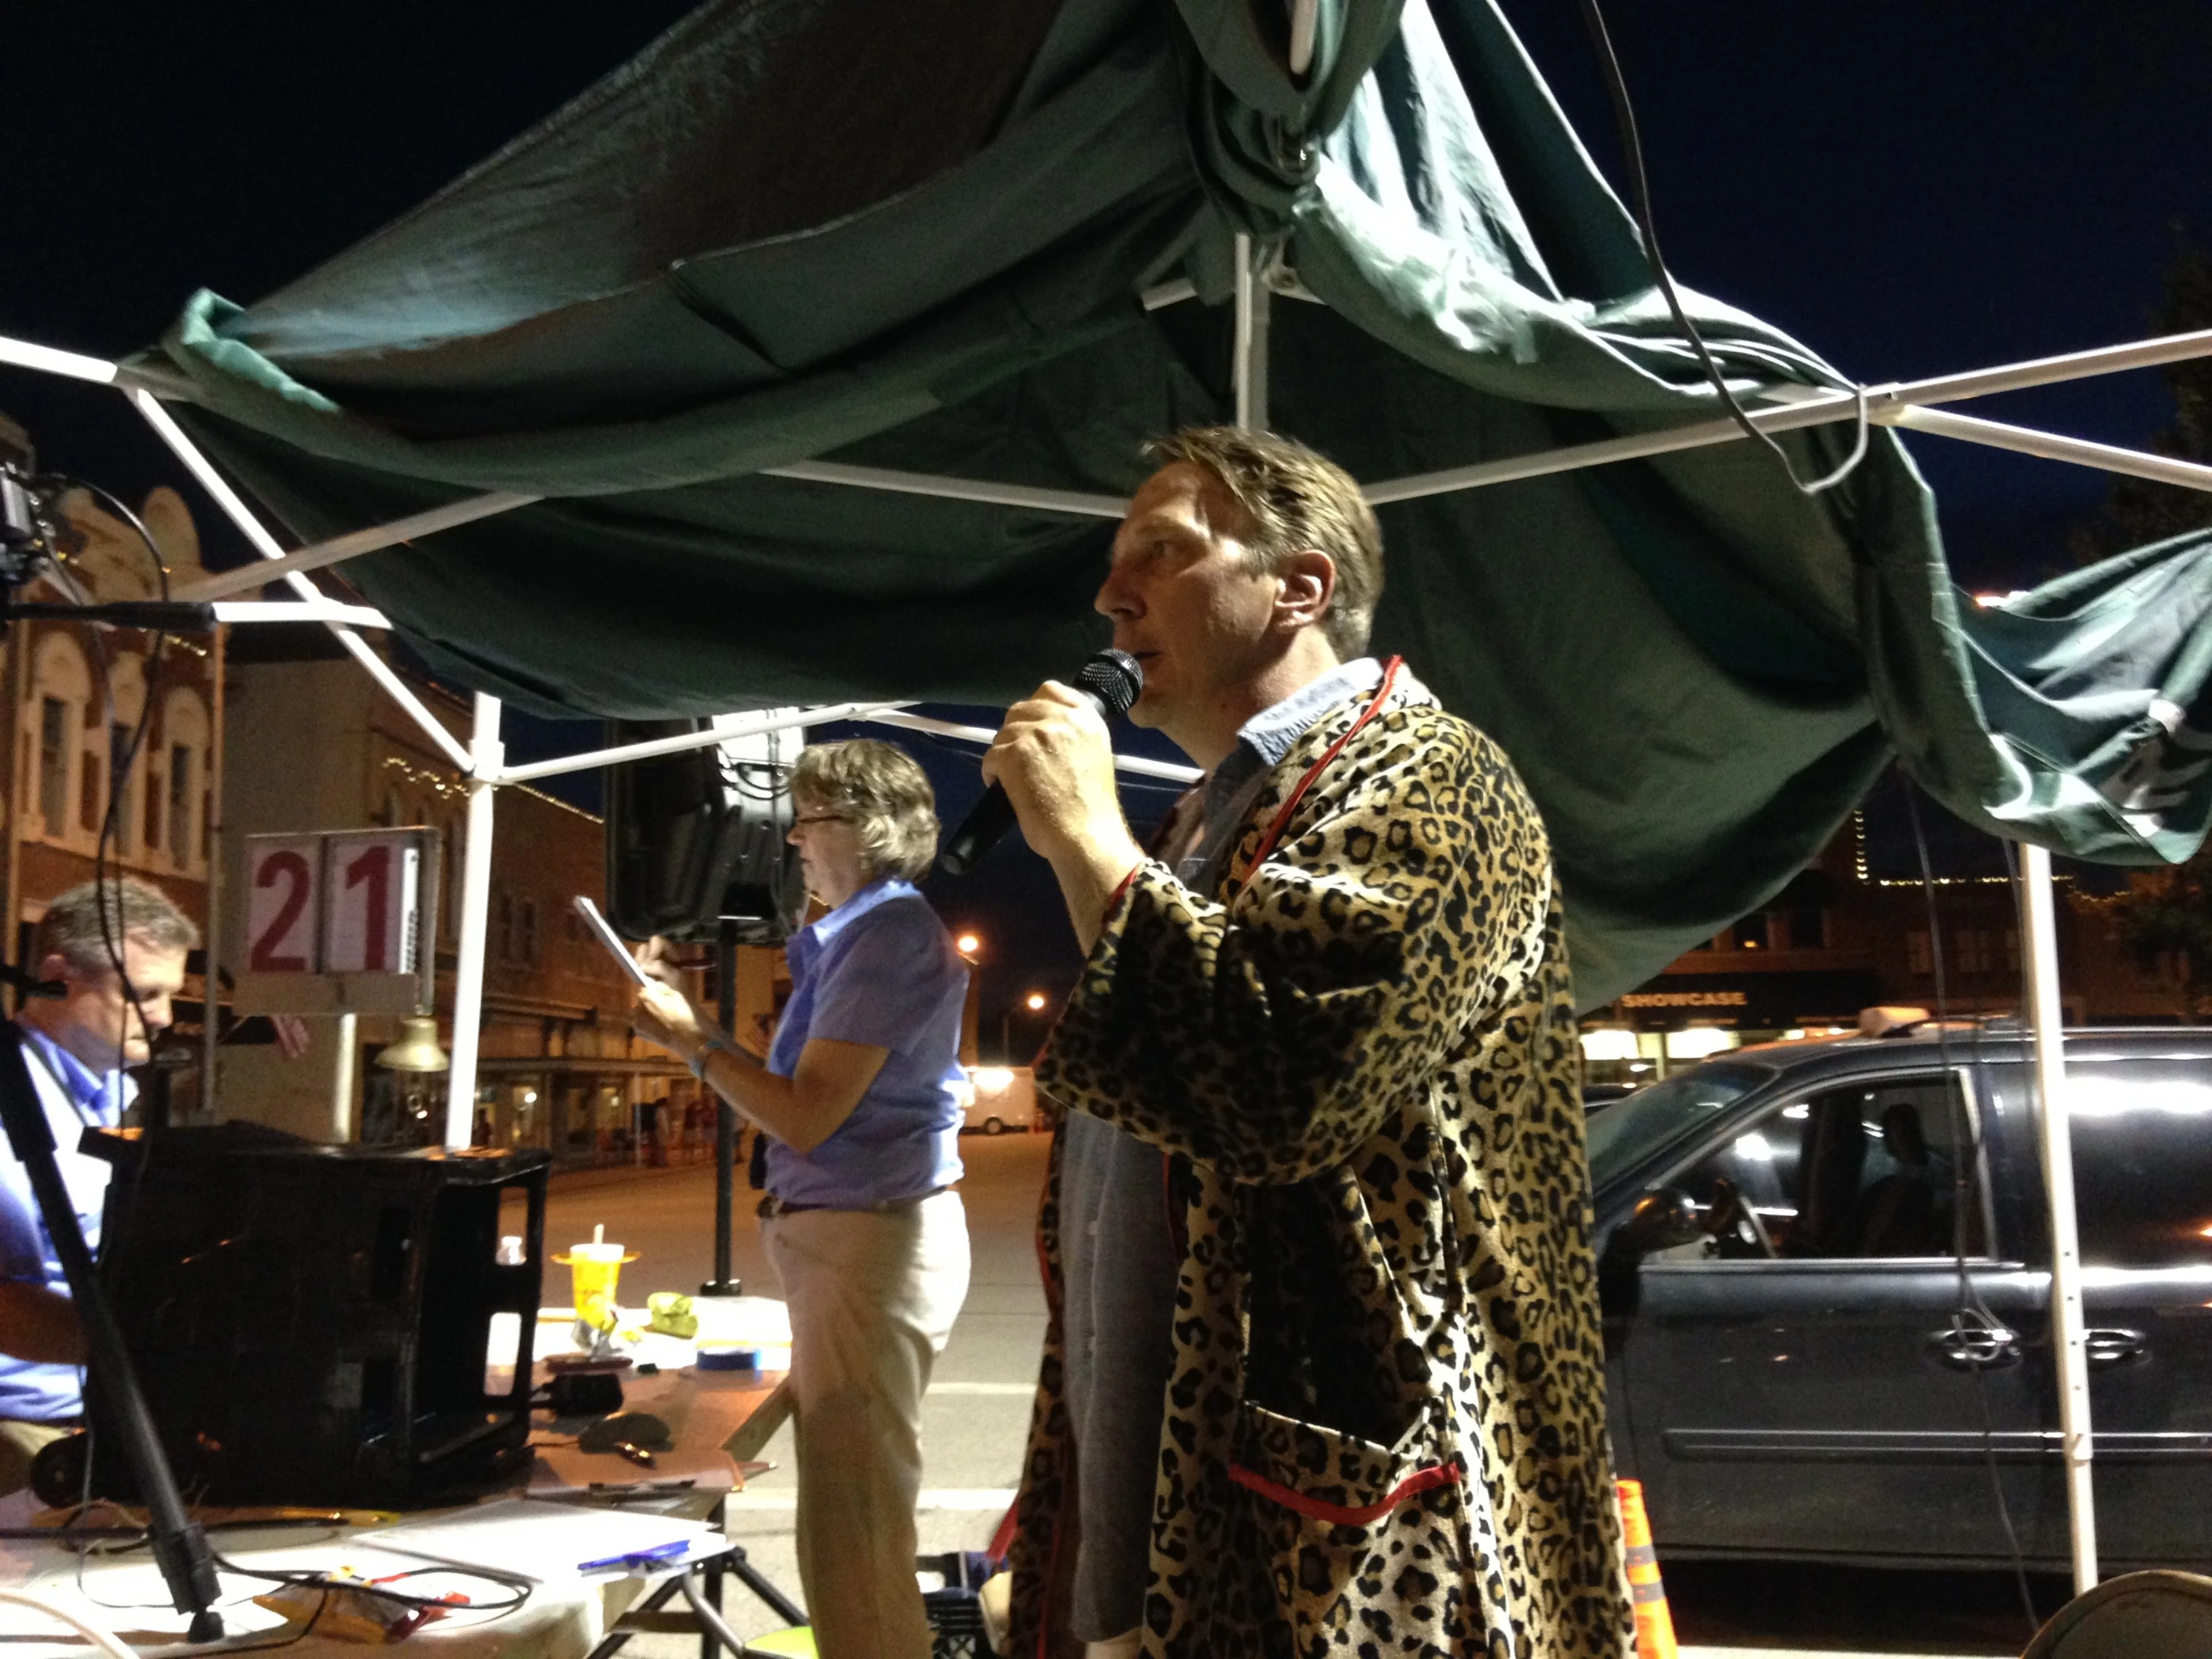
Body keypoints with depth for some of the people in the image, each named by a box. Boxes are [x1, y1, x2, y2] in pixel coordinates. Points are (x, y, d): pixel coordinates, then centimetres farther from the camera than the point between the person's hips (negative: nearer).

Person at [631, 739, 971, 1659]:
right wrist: (693, 1021, 10)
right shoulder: (858, 933, 16)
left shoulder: (890, 934, -16)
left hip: (870, 1239, -11)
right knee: (855, 1514, 19)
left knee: (849, 1527, -6)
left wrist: (691, 1040, -9)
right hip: (852, 1234, 11)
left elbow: (807, 1116, -20)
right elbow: (804, 1099, 16)